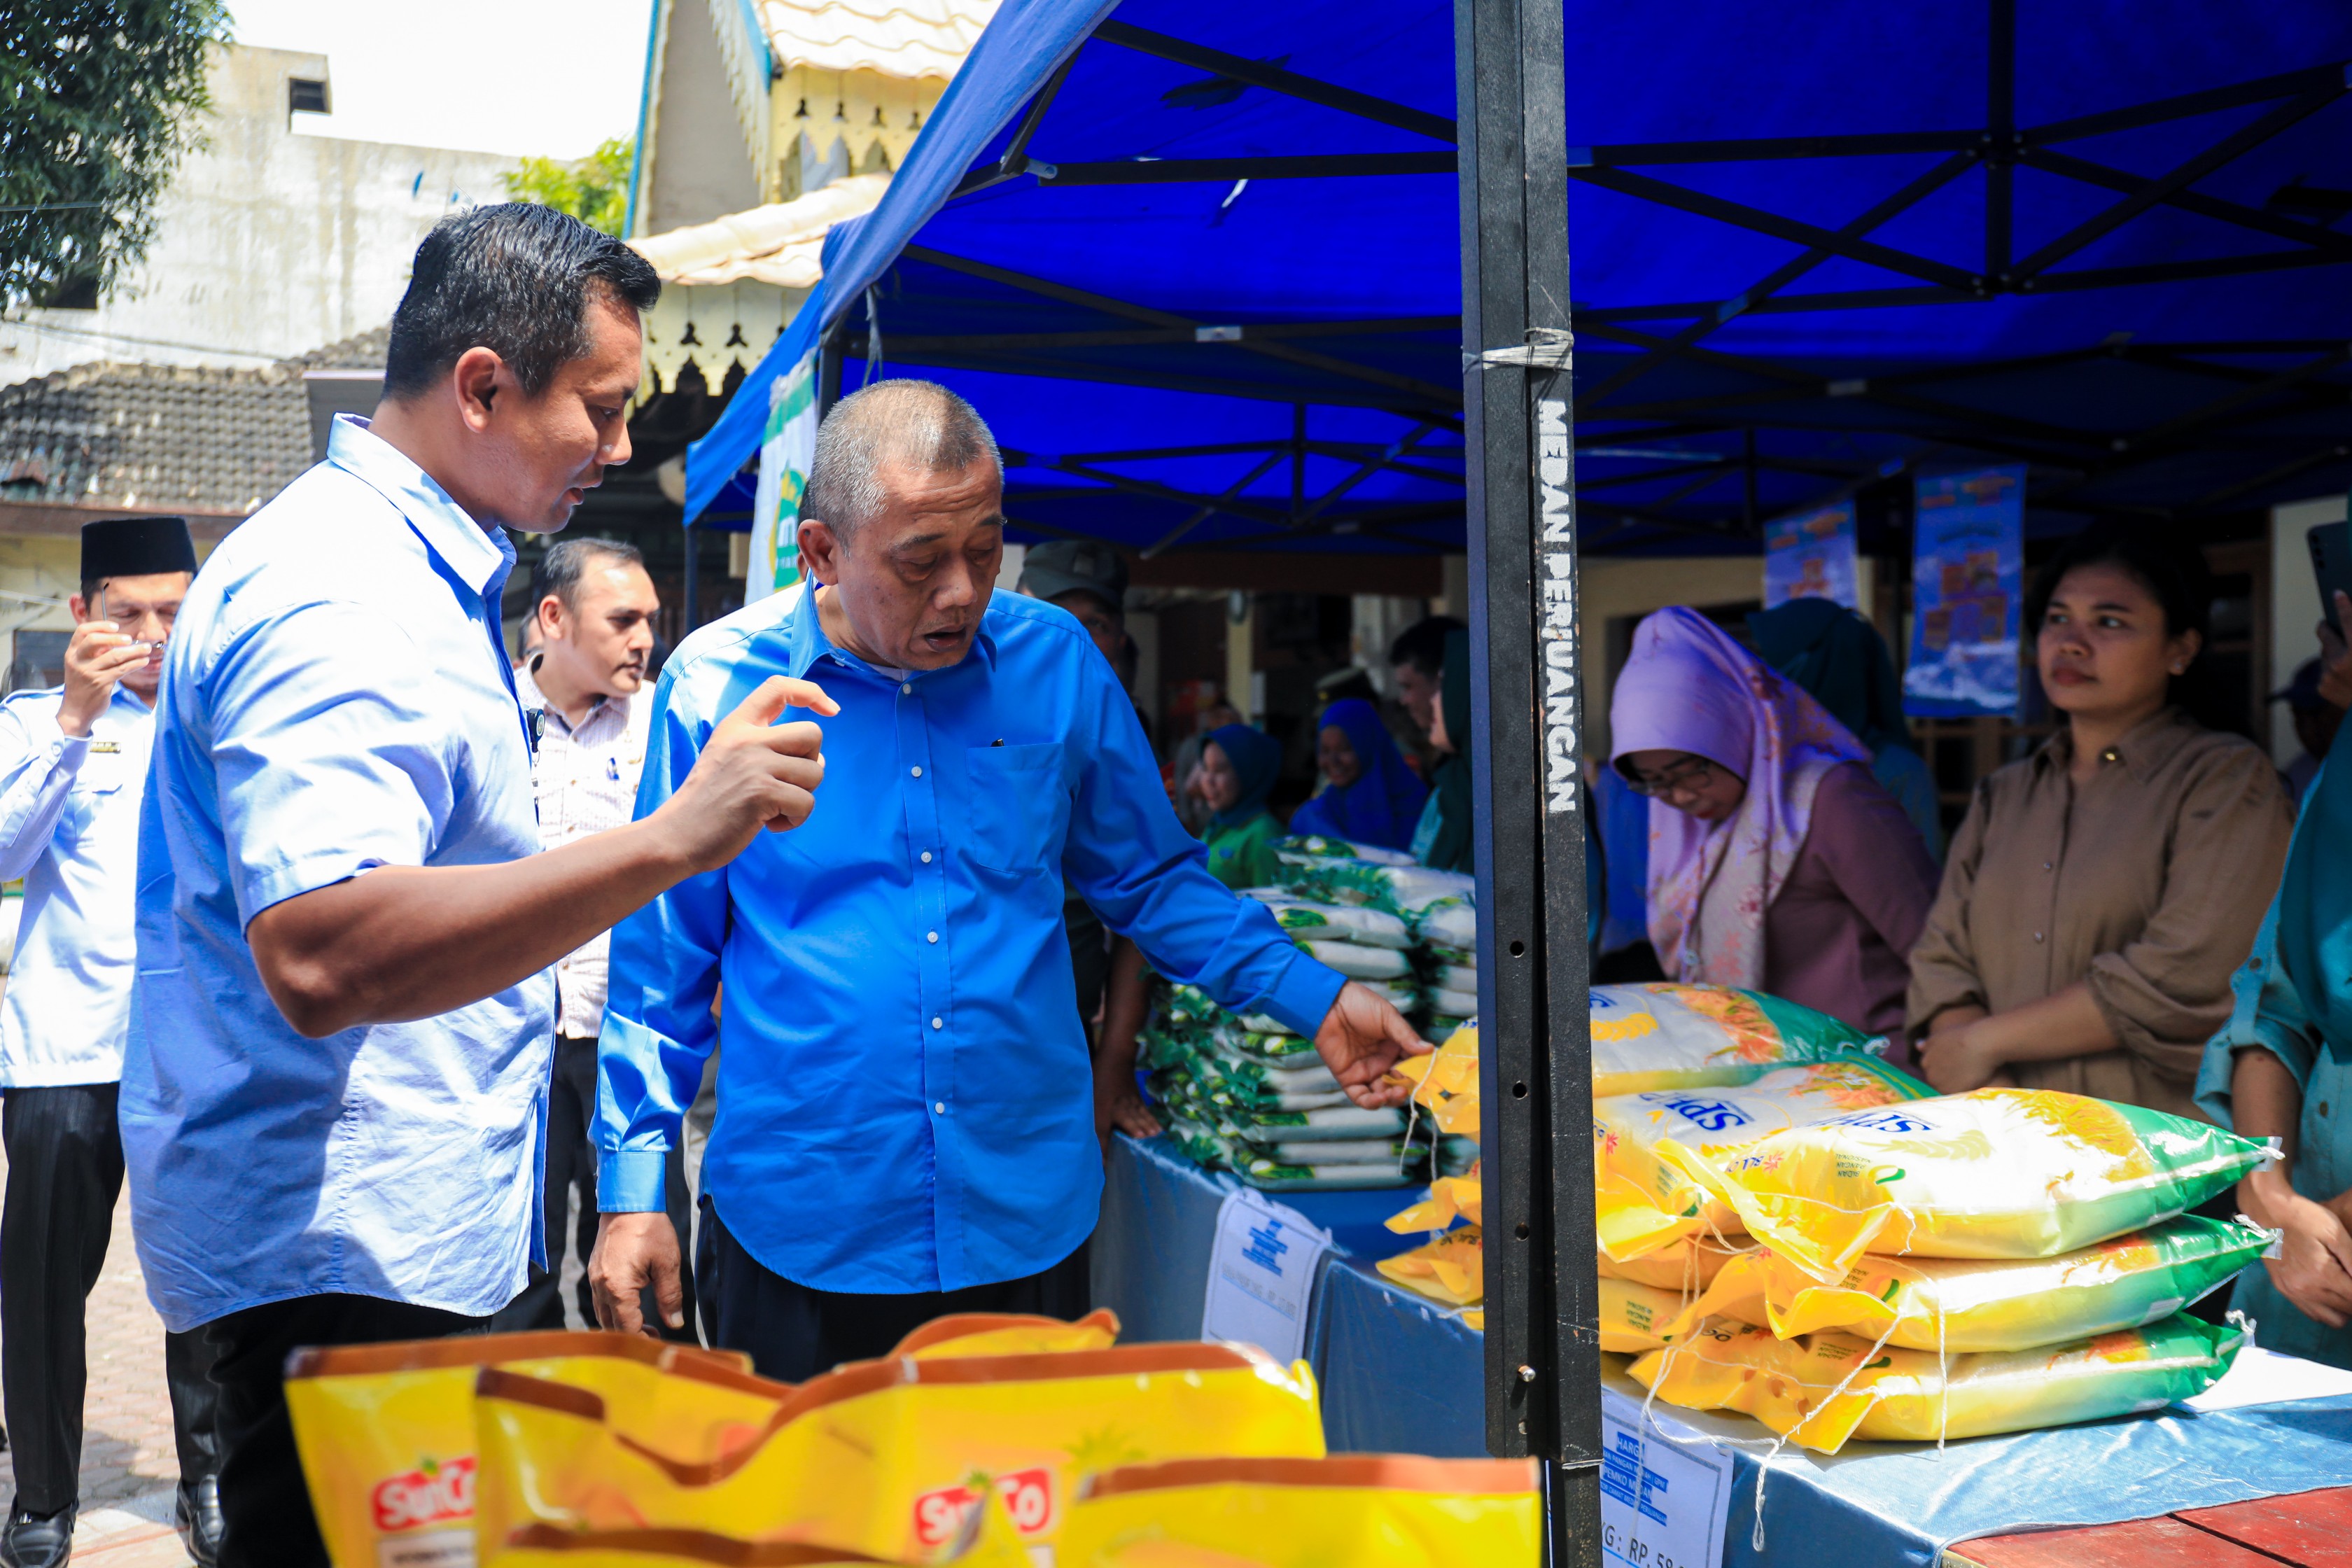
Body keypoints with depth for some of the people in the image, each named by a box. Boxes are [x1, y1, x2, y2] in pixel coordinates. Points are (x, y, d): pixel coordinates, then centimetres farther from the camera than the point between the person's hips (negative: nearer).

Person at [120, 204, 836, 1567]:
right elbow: (321, 957, -34)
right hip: (340, 1262, -10)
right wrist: (669, 841, -38)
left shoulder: (424, 575, 15)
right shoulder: (334, 602, -20)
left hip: (410, 1238, 10)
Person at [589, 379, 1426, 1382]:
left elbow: (1151, 878, 12)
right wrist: (632, 1188, -1)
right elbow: (662, 957, 2)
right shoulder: (721, 682, -6)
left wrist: (1310, 999, 1)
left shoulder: (1057, 662, 0)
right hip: (798, 1229, -2)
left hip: (1026, 1221, 2)